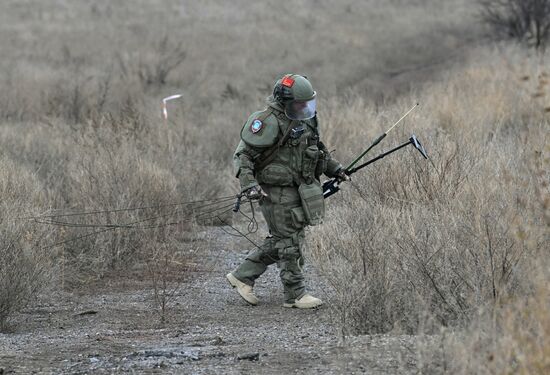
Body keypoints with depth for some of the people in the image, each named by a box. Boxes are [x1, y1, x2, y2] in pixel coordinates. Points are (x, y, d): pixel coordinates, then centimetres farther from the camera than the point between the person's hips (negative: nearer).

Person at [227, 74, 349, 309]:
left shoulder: (304, 120, 10)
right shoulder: (269, 122, -18)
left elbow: (317, 148, 28)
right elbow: (243, 155, -17)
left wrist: (334, 168, 22)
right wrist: (248, 184, -28)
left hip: (298, 191, 9)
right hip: (277, 194, -9)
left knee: (279, 242, 14)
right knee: (289, 242, -3)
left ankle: (242, 276, 24)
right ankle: (295, 295, 5)